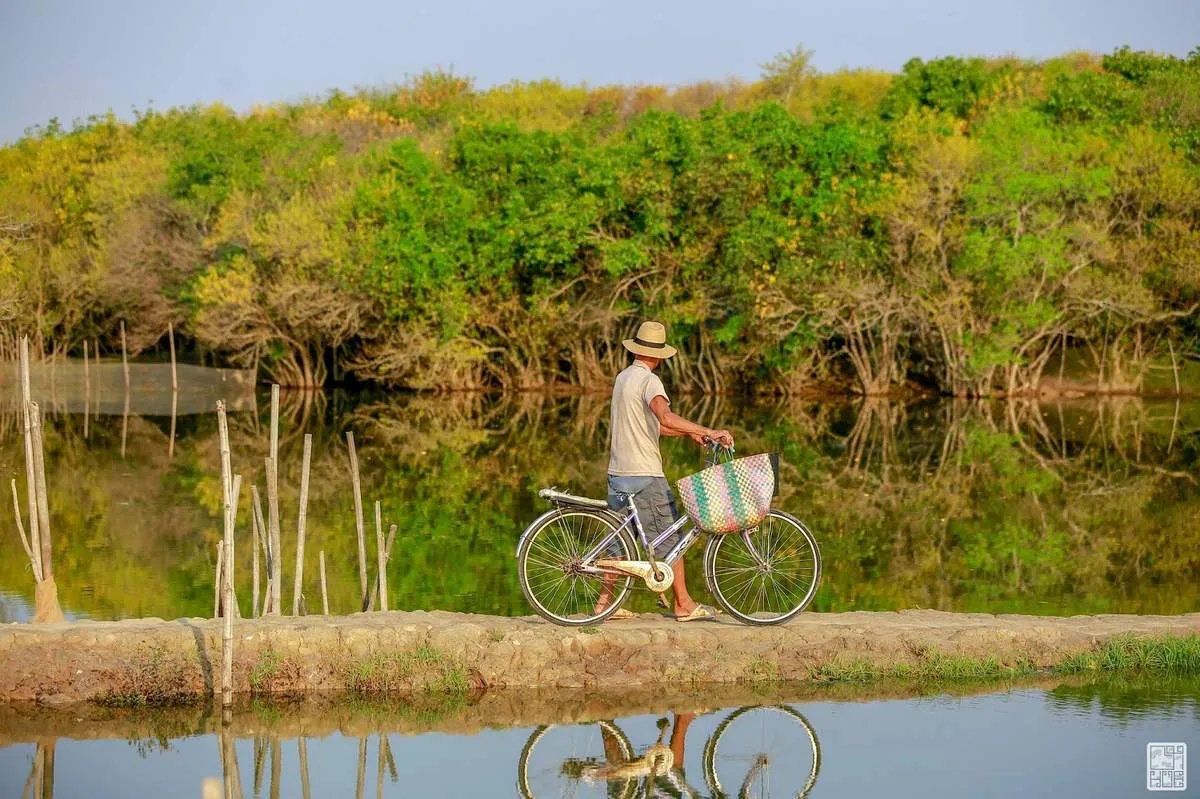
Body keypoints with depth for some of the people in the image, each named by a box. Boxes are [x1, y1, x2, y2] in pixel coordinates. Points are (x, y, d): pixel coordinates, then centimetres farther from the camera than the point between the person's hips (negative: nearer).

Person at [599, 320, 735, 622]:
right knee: (670, 537, 0)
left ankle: (605, 602, 13)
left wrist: (689, 433, 20)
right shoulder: (649, 381, -13)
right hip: (645, 475, -8)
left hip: (618, 472, 9)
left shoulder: (623, 378, 15)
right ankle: (684, 605, 4)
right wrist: (709, 432, -31)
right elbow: (666, 418, -32)